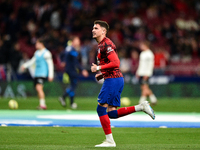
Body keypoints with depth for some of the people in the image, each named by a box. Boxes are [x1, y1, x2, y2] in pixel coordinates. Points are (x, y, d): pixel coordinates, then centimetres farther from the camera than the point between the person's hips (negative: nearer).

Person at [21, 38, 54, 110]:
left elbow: (50, 64, -9)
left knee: (39, 88, -21)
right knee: (37, 88, 8)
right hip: (36, 74, 8)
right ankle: (42, 105, 16)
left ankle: (42, 104, -20)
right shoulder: (37, 53, 15)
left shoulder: (46, 53, -9)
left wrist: (50, 75, -12)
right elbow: (32, 61, 23)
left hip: (43, 73, -8)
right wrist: (25, 65, 9)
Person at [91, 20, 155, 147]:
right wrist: (101, 74, 16)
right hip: (114, 79, 10)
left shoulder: (106, 44, -12)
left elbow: (116, 63, -22)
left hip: (113, 79, -10)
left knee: (101, 109, -7)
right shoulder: (101, 44, 20)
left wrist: (99, 68, -18)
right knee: (111, 113, 7)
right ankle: (141, 107, 8)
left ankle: (109, 140, -4)